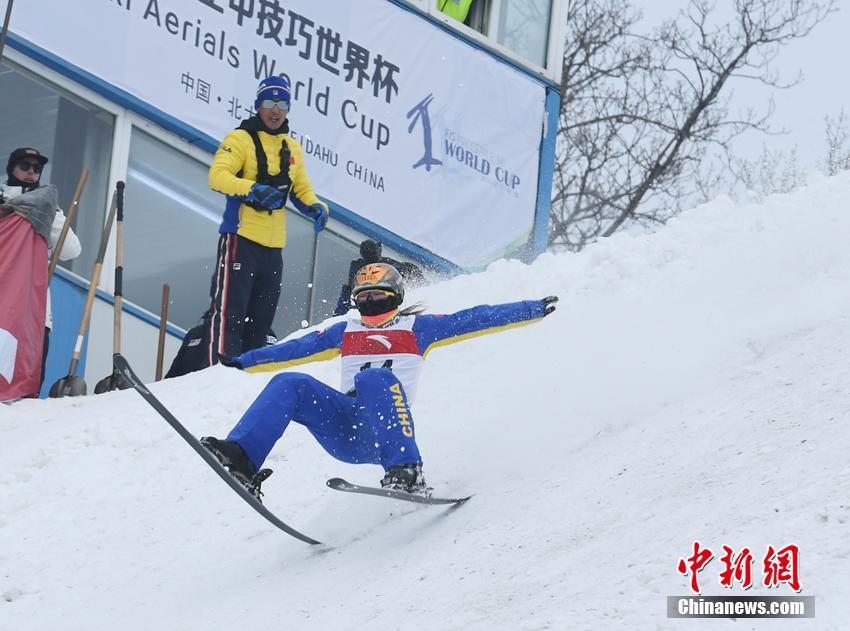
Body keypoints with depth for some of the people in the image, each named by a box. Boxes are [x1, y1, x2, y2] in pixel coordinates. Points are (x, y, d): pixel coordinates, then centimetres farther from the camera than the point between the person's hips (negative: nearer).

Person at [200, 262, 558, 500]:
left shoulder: (416, 328, 15)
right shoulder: (345, 332, 28)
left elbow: (475, 319, 10)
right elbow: (296, 349, 30)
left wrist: (535, 309, 4)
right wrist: (243, 362, 27)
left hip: (384, 427, -4)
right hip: (345, 429, 4)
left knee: (374, 377, -35)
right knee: (289, 385, -17)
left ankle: (406, 472, -49)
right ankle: (243, 460, -34)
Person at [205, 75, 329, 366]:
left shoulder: (292, 148, 17)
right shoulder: (241, 139, -3)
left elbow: (301, 190, 25)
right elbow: (217, 175, -17)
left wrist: (316, 207, 2)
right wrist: (254, 189, -32)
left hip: (273, 245, 7)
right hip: (241, 238, -7)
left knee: (260, 321, 11)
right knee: (229, 313, -12)